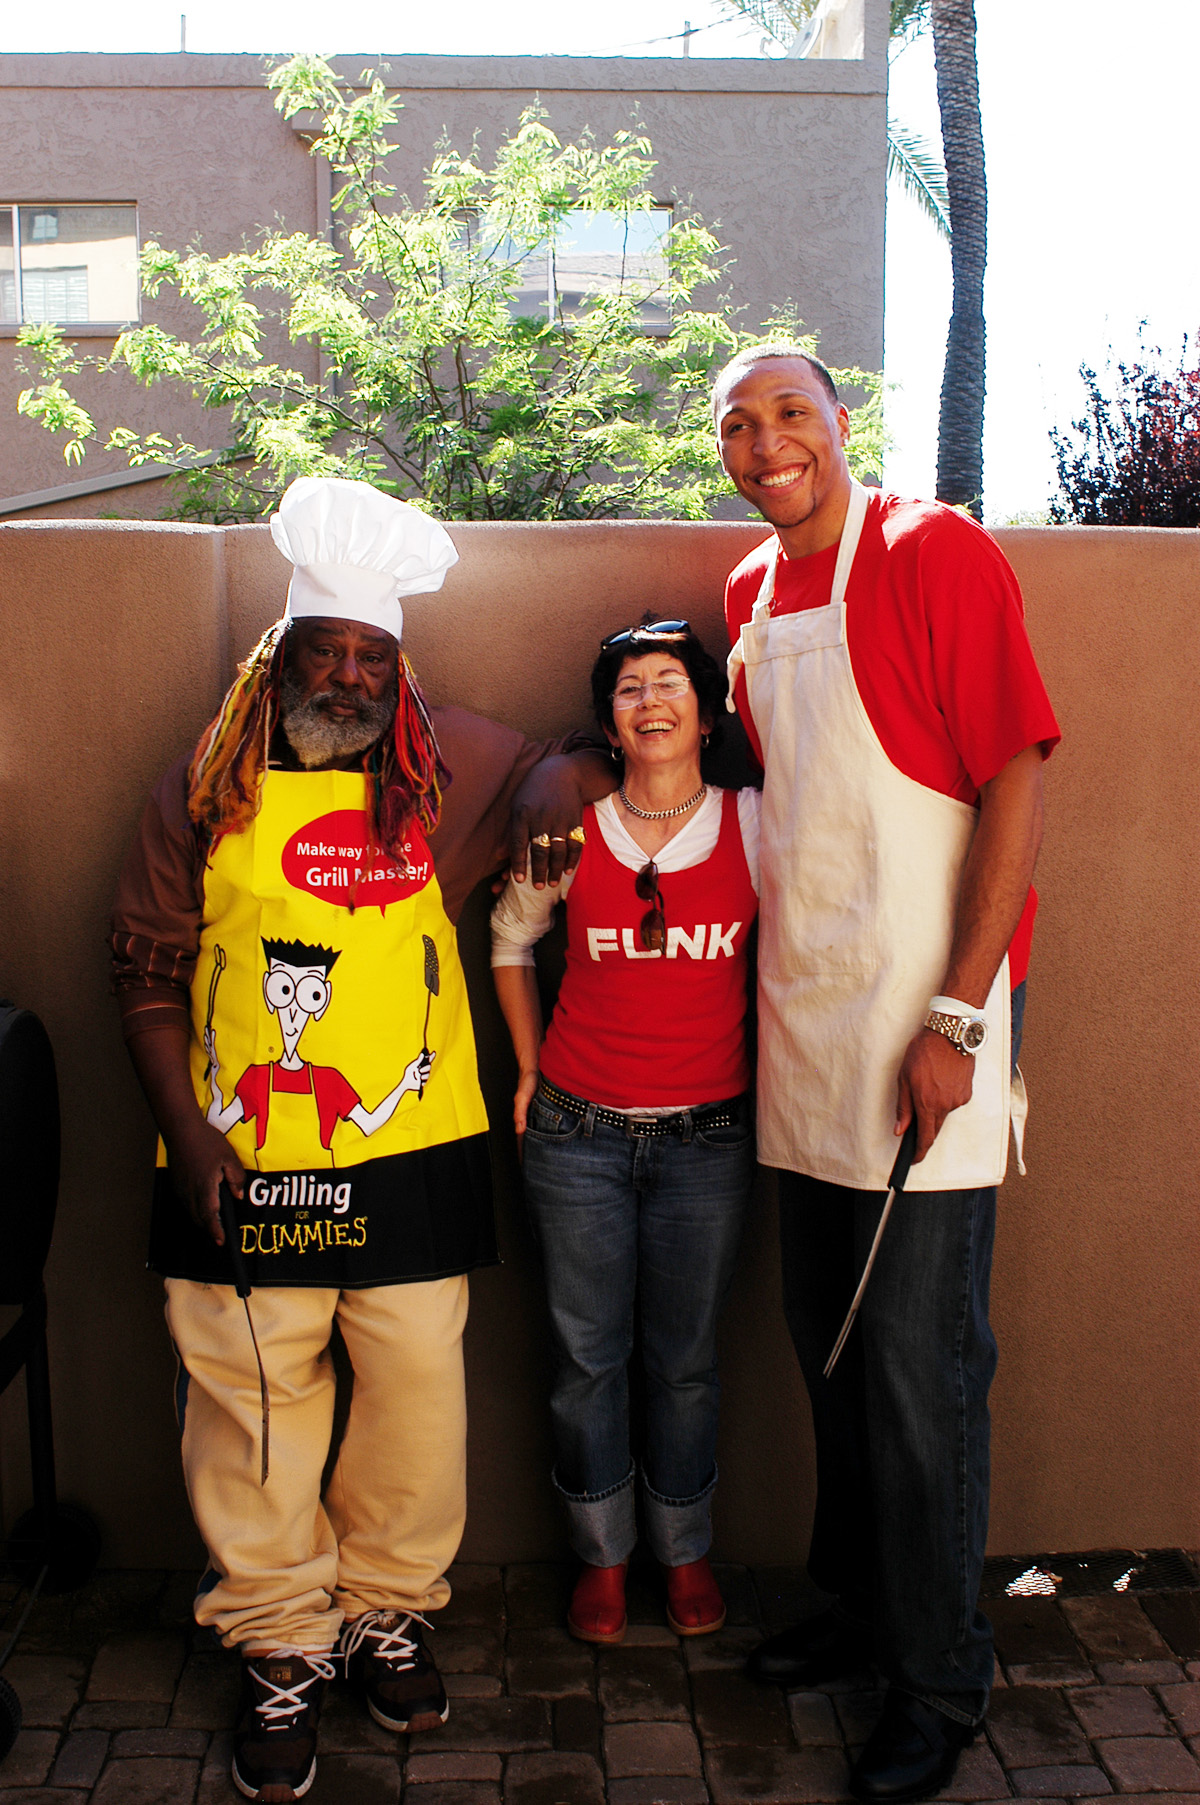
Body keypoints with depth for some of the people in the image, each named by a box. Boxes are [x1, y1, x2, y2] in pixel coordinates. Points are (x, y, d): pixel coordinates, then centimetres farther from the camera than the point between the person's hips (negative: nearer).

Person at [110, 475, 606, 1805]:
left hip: (411, 1160, 1)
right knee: (250, 1408, 5)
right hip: (239, 1169, -1)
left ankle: (389, 1610, 32)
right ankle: (281, 1648, 24)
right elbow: (148, 974, 5)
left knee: (415, 1397, 8)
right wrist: (187, 1138, -5)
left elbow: (567, 762, 21)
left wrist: (552, 807, -5)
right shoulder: (203, 793, 3)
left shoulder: (446, 767, 5)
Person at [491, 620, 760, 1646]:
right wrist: (529, 1068, 10)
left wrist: (768, 1071, 4)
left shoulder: (756, 825, -3)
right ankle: (602, 1555, 29)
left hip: (707, 1136, 0)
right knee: (587, 1356, 9)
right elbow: (511, 939, 14)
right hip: (579, 1134, 0)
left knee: (686, 1358, 11)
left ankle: (686, 1551, 32)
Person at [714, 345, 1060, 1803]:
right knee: (824, 1338, 17)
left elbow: (1014, 786, -13)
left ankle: (941, 1678, 20)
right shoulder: (750, 594, 12)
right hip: (800, 1022, 7)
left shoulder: (935, 553, -8)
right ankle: (859, 1597, 37)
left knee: (919, 1365, 1)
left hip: (922, 1023, -7)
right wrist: (772, 991, 14)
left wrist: (954, 1019, -18)